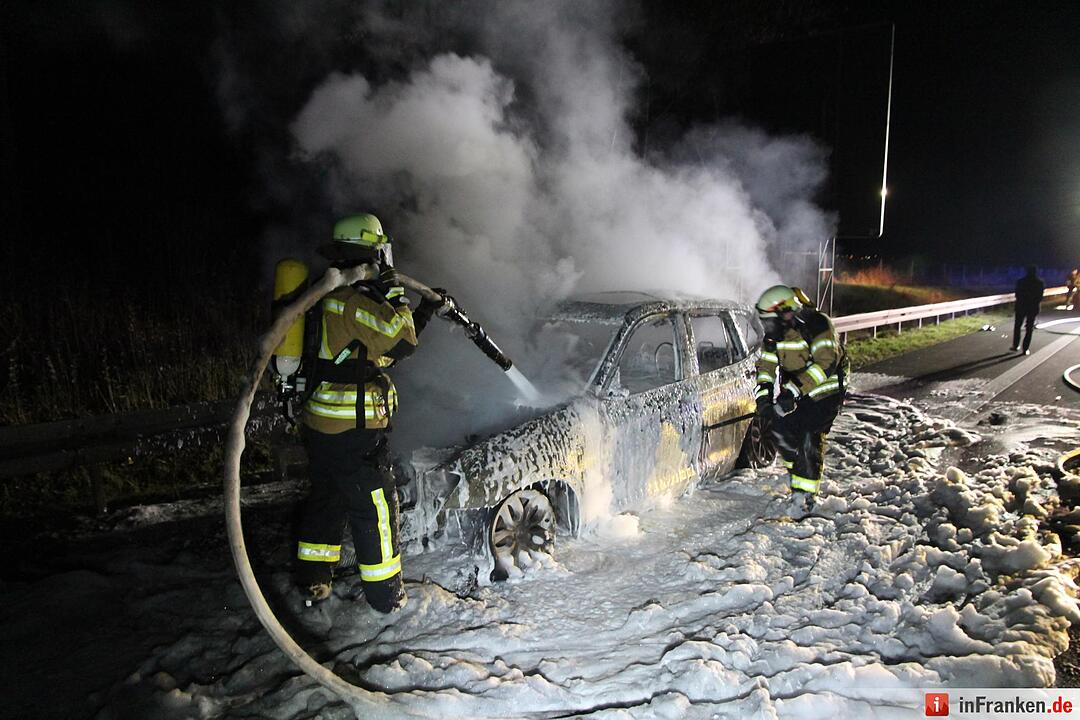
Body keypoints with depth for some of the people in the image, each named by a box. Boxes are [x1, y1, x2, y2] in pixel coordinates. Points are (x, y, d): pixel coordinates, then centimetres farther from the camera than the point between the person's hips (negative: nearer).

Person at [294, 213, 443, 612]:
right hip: (353, 431, -10)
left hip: (319, 425, 10)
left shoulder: (335, 296, 14)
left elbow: (385, 346, 20)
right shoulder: (352, 298, -17)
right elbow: (399, 342, -24)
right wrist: (394, 293, -11)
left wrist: (427, 310, 19)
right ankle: (384, 593, 15)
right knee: (375, 506, 3)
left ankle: (312, 581, 33)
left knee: (326, 499, 21)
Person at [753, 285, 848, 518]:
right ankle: (799, 471, 28)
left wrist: (795, 389, -36)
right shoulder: (774, 334, 0)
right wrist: (763, 394, -11)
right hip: (793, 391, 7)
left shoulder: (817, 325, -22)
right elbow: (766, 364, 5)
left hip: (824, 392, -7)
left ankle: (804, 494, -5)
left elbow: (826, 362, -31)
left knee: (810, 441, -13)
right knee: (781, 430, 1)